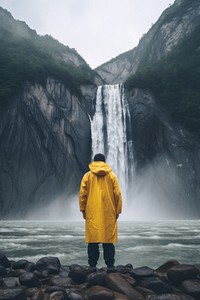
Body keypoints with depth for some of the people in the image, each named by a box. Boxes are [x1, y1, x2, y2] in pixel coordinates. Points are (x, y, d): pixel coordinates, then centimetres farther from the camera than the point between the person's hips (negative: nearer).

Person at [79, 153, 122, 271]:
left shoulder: (87, 175, 4)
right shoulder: (111, 175, 4)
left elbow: (82, 194, 0)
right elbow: (117, 194, 1)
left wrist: (83, 209, 9)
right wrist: (118, 211, 8)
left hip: (92, 213, 0)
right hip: (109, 213, 0)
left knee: (93, 239, 5)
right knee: (109, 239, 6)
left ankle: (92, 265, 9)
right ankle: (110, 265, 9)